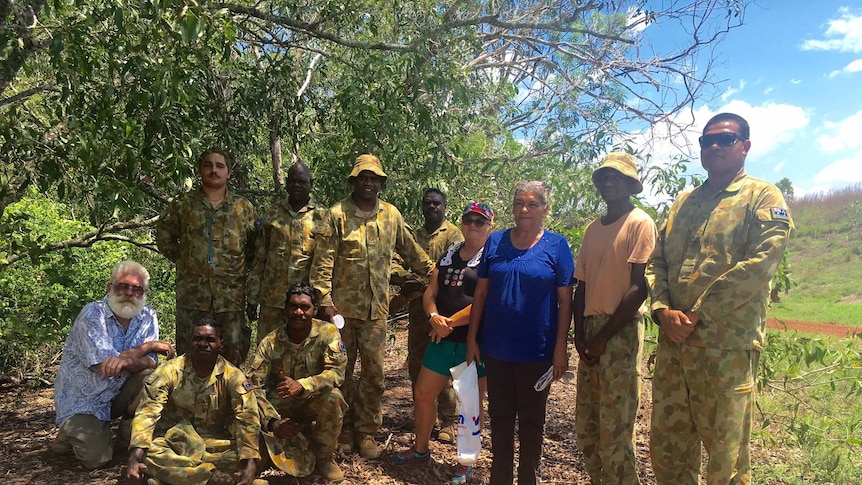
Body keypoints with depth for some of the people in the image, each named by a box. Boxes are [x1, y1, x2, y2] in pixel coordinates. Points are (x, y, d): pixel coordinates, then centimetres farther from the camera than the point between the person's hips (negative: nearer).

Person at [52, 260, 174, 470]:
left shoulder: (148, 316, -6)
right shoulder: (92, 313, -18)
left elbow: (149, 364, -16)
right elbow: (105, 363, -29)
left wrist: (127, 360, -38)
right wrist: (149, 346, -20)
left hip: (119, 393, 4)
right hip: (83, 399, -3)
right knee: (96, 459, -17)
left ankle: (132, 433, 0)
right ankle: (72, 430, 17)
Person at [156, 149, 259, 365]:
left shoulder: (244, 208, 7)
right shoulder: (182, 205, 8)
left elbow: (256, 247, 10)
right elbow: (164, 237, 16)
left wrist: (241, 268, 3)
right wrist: (183, 260, 9)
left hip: (232, 294, 0)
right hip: (191, 293, 1)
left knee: (234, 355, 3)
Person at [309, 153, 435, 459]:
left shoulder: (391, 215, 7)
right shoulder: (337, 214, -4)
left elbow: (411, 252, 16)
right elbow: (323, 261, -8)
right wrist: (325, 299, -14)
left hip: (376, 308, 3)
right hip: (342, 306, -2)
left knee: (374, 373, 7)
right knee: (342, 371, 9)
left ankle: (366, 431, 21)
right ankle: (345, 429, 25)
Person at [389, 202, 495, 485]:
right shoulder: (449, 255, 11)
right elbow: (430, 293, 10)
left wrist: (451, 322, -15)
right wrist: (434, 317, -11)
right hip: (443, 339, 7)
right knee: (422, 394, 13)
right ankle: (420, 450, 34)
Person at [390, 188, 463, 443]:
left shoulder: (453, 234, 0)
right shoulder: (414, 236, 17)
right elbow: (394, 262, 5)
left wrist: (423, 283, -21)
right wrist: (404, 277, -16)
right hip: (417, 307, 6)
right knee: (416, 364, 12)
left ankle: (448, 422, 7)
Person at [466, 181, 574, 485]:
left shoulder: (556, 246, -4)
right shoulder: (495, 242, 2)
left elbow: (565, 300, -4)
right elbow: (480, 294, 5)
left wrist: (560, 348, -9)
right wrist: (472, 338, 2)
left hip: (537, 352, -2)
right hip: (496, 349, 2)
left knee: (531, 420, 13)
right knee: (500, 417, 14)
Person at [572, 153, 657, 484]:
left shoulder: (640, 223, -4)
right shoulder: (593, 228, 15)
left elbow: (639, 288, -12)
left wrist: (603, 337, -12)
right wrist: (580, 334, 2)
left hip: (621, 332, -6)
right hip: (591, 332, 6)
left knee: (615, 429, -2)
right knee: (586, 425, 11)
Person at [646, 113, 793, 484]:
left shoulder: (763, 197, 0)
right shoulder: (683, 202, 17)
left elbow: (761, 262, -14)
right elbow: (656, 261, 12)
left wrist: (697, 313, -15)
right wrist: (663, 310, -6)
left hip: (727, 345, -5)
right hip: (672, 343, 6)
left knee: (726, 455, 6)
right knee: (666, 446, 13)